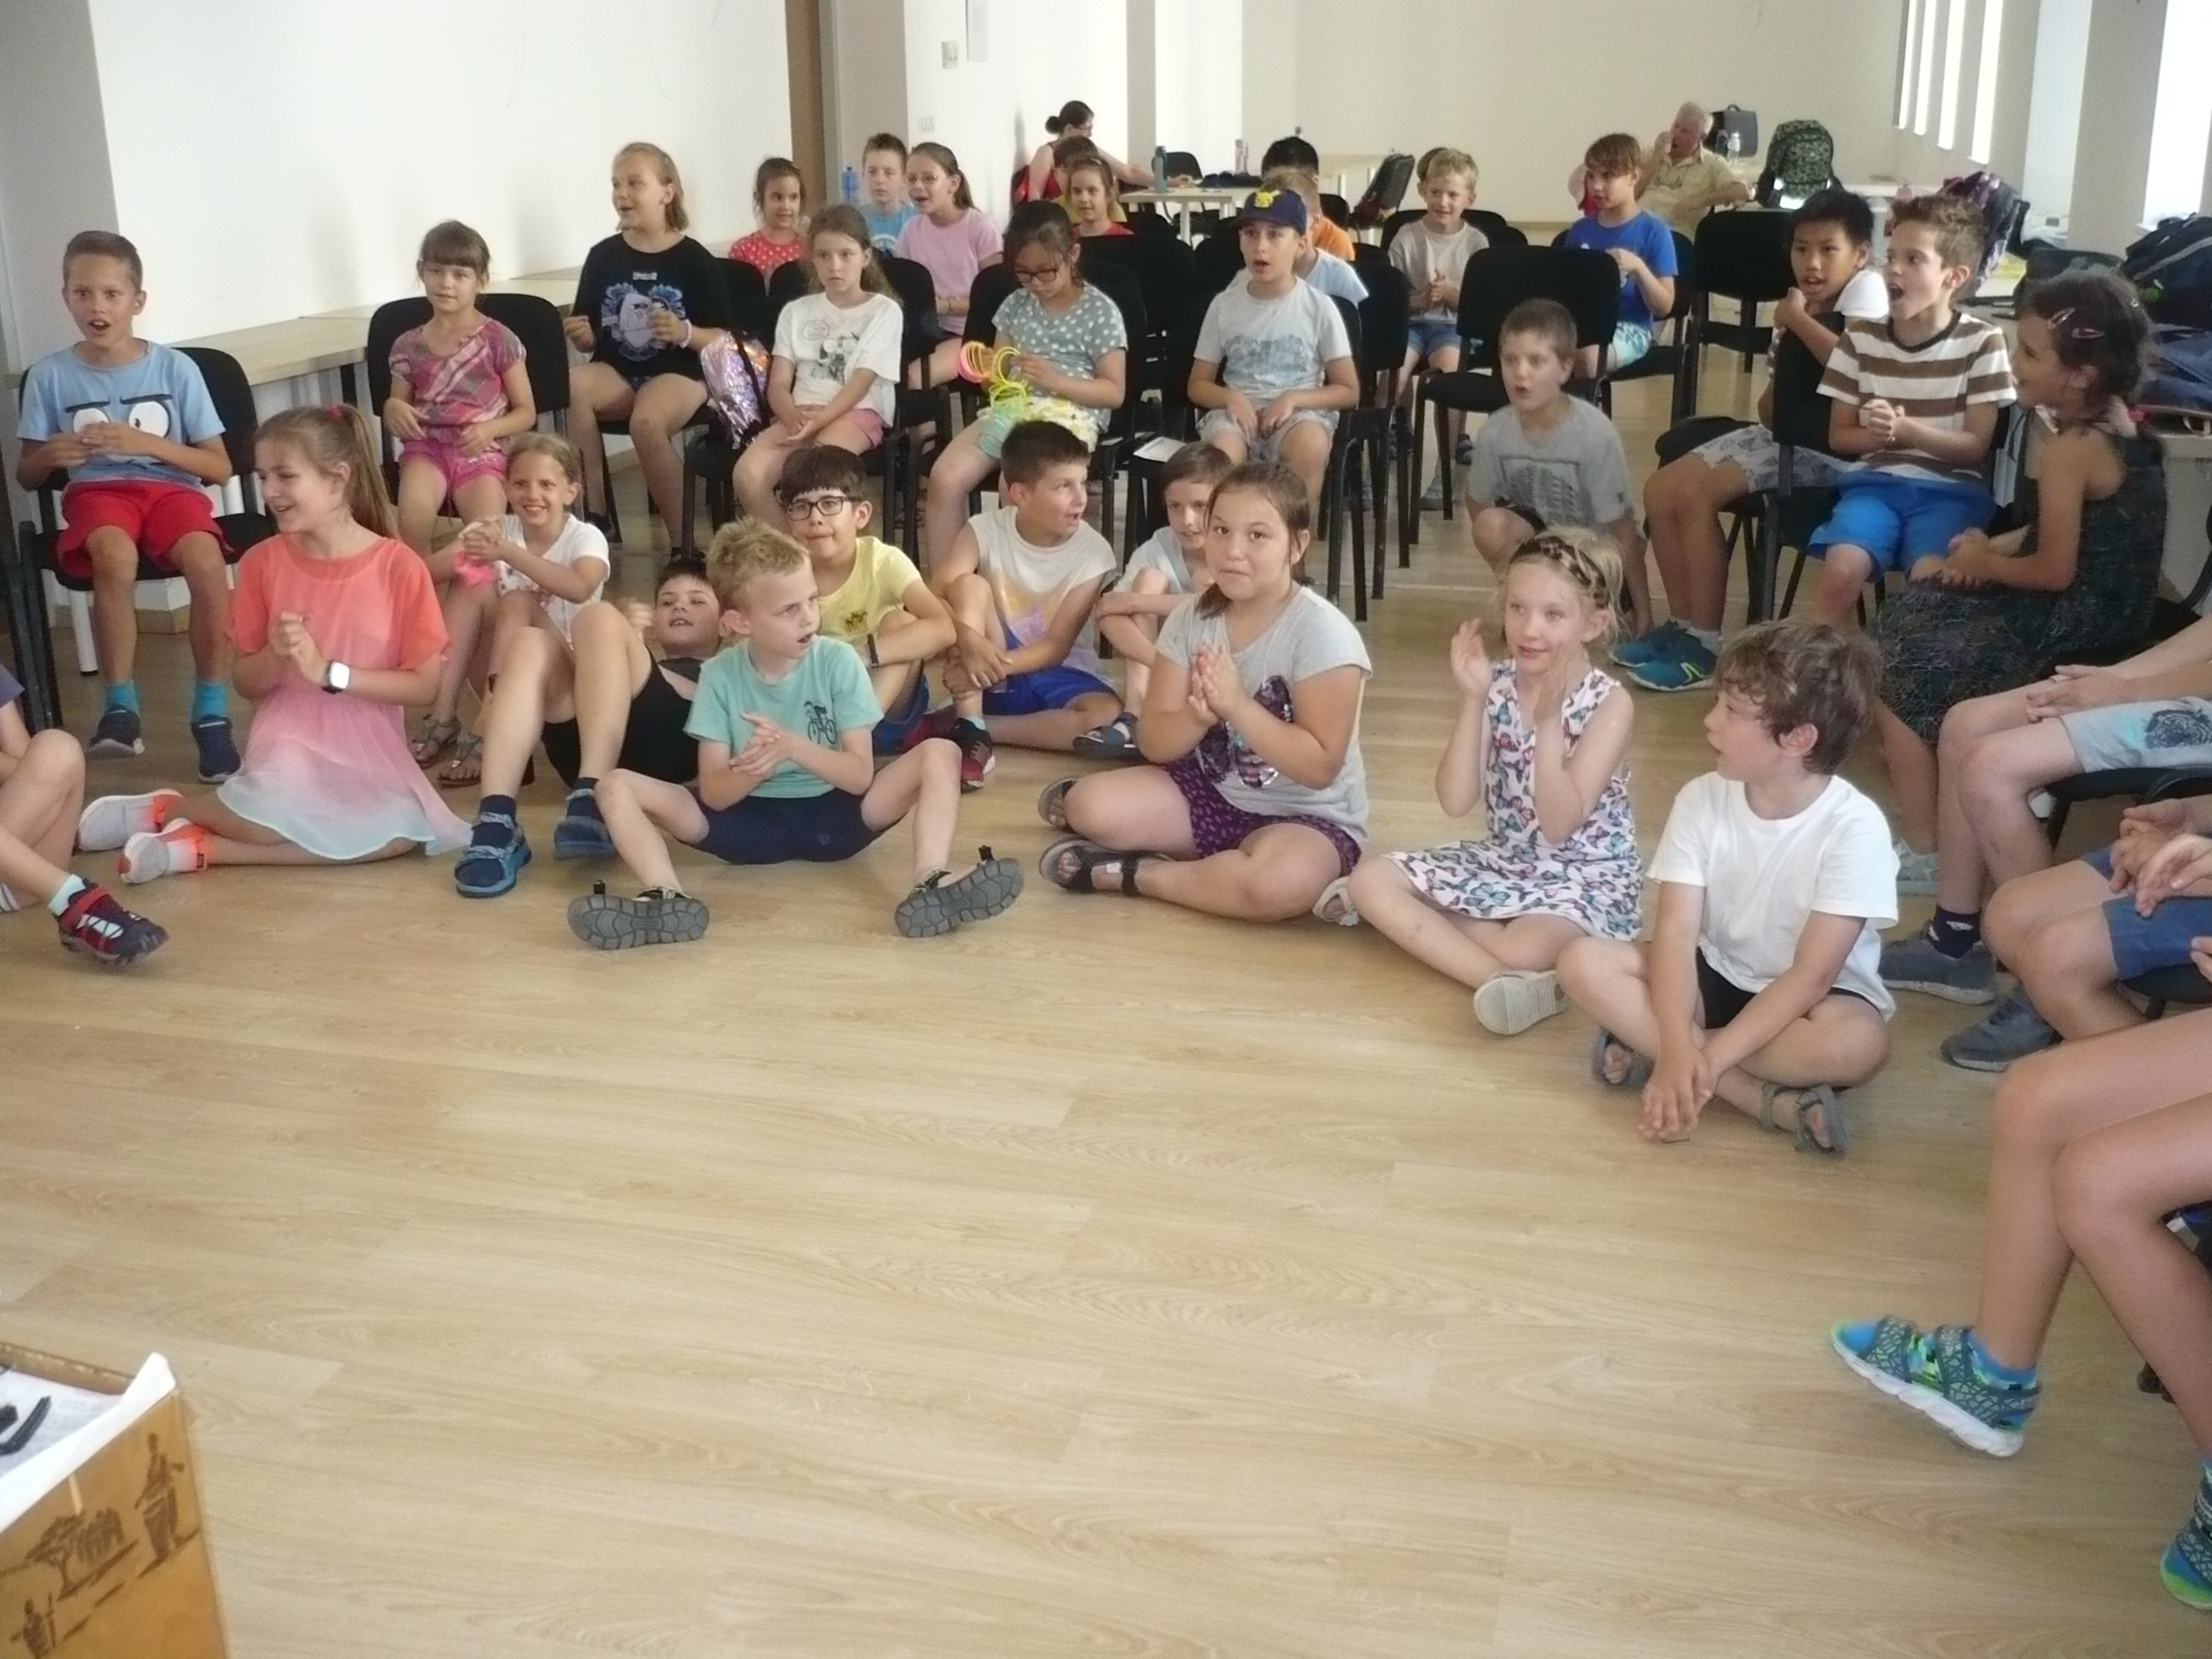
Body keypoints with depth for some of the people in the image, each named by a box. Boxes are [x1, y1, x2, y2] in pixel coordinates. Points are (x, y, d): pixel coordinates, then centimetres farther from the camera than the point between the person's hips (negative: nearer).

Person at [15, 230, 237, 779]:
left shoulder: (176, 368, 1)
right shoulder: (50, 376, 3)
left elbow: (220, 468, 2)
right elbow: (25, 476, 10)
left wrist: (146, 443, -13)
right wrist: (50, 455, -13)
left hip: (171, 488, 0)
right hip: (97, 491, 0)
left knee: (207, 564, -34)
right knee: (115, 555, -37)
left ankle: (211, 713, -17)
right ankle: (120, 708, -23)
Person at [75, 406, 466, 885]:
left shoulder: (399, 566, -8)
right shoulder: (262, 562, 0)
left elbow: (424, 685, -7)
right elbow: (247, 682, 7)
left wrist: (328, 671, -17)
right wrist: (274, 655, -15)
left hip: (369, 753, 1)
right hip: (288, 743, -1)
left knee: (404, 834, -30)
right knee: (279, 820, -33)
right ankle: (164, 808, 0)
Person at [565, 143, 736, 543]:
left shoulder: (694, 260, -2)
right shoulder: (603, 256, 7)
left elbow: (725, 340, -2)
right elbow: (589, 339, 14)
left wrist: (686, 333, -20)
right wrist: (582, 337, -9)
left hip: (678, 373, -3)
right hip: (616, 371, 3)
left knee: (646, 421, -36)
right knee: (574, 385, -31)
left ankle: (682, 541, -18)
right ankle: (595, 518, -21)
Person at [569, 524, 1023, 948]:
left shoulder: (839, 661, -10)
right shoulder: (719, 675, -7)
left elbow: (861, 775, -13)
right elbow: (713, 794, -10)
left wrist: (792, 745, -30)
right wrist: (754, 768, -33)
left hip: (832, 813, -1)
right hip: (749, 821, 1)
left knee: (940, 755, -22)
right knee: (617, 786, -16)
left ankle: (931, 886, -42)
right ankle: (668, 898, -40)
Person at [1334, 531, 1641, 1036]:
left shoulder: (1609, 704, -16)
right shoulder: (1495, 685, -4)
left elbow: (1558, 826, -24)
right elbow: (1456, 801, -14)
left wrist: (1548, 722, -32)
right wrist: (1472, 700, -22)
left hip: (1586, 877, -6)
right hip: (1502, 858, 7)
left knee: (1527, 947, -38)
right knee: (1371, 881, -11)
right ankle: (1507, 980, -24)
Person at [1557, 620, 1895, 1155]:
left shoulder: (1854, 827, -21)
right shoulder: (1702, 800, -10)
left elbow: (1811, 976, -24)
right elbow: (1676, 933, -17)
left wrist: (1708, 1057, -32)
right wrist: (1678, 1047, -34)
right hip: (1717, 978, 4)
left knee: (1857, 1042, -38)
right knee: (1583, 962, -22)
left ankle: (1650, 1053, -23)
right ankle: (1772, 1099, -26)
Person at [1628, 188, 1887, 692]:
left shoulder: (1866, 289, -9)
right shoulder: (1796, 310, 12)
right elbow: (1769, 412, 8)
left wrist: (1797, 319, -16)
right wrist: (1786, 332, -10)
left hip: (1832, 446, -8)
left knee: (1695, 495, -20)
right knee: (1661, 491, -1)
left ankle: (1706, 644, -11)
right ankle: (1683, 625, 8)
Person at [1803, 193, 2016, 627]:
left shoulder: (1981, 342, -4)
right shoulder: (1861, 336, 4)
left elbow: (1976, 447, -4)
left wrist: (1905, 429, -20)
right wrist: (1873, 435, -13)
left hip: (1950, 489, -2)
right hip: (1876, 481, 2)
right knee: (1839, 570, -26)